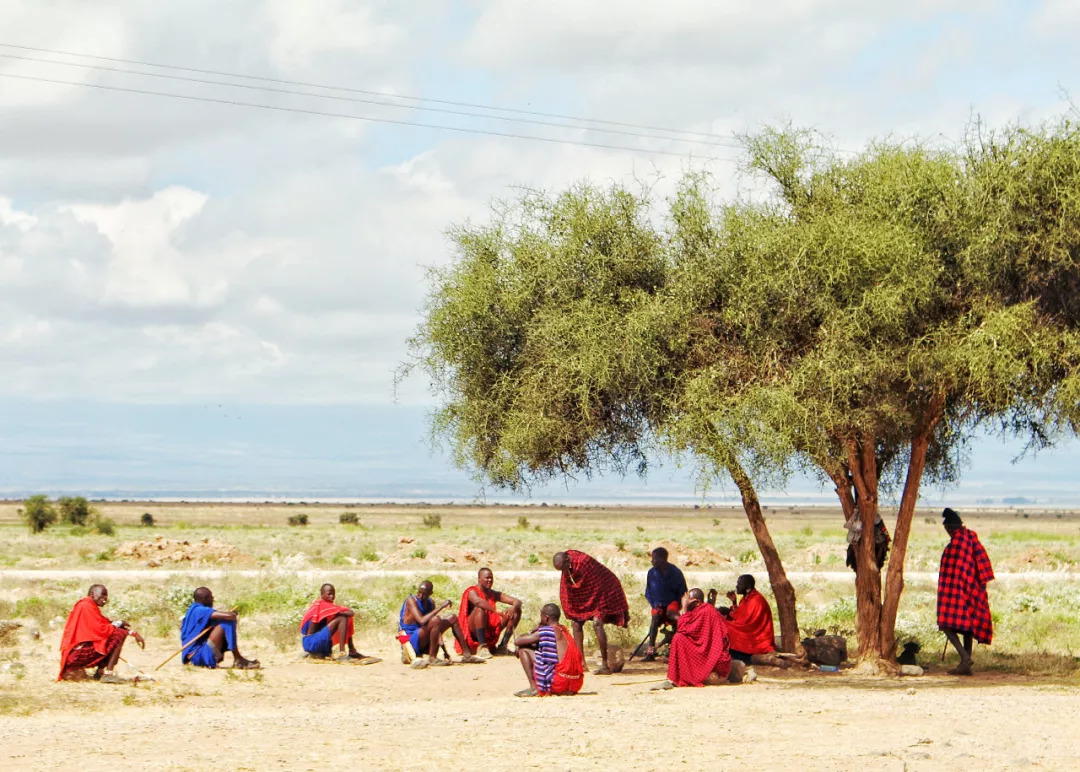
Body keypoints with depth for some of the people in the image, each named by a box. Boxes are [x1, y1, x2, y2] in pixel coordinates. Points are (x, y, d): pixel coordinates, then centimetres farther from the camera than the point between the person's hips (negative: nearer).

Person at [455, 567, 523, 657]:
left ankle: (502, 646, -2)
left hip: (490, 631, 6)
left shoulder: (494, 594, 11)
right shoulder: (472, 592, -8)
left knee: (517, 611, -1)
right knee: (480, 609, -35)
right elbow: (478, 602, -33)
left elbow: (517, 602, 4)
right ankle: (482, 646, -33)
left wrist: (513, 608, -21)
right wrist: (497, 611, -43)